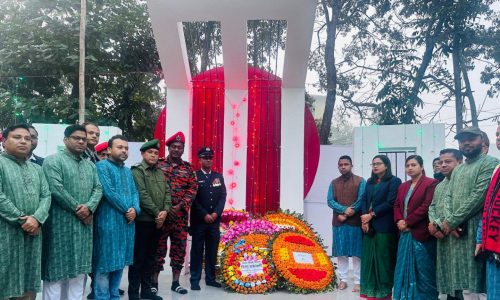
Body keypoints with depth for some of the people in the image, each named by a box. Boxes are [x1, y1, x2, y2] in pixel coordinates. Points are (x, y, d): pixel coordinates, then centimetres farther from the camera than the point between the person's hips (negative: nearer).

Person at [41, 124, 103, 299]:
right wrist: (77, 208, -12)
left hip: (84, 222, 6)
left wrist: (89, 207, -11)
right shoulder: (53, 160, -4)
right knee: (58, 265, -1)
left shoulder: (90, 165, 17)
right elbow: (56, 188, -15)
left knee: (79, 267, 9)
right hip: (61, 222, -6)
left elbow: (98, 189, 7)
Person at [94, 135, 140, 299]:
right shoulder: (102, 166, -6)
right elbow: (109, 192, -16)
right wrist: (126, 210, -10)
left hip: (127, 223, 8)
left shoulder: (127, 171, 18)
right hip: (109, 223, -8)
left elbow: (134, 193, 13)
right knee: (105, 263, -2)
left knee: (119, 262, 14)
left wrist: (135, 209, -7)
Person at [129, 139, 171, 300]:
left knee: (150, 256, 13)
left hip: (158, 221, 7)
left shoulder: (160, 172, 15)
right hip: (142, 220, -7)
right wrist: (157, 213, -15)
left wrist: (165, 211, -8)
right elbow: (142, 195, -15)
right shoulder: (137, 171, -6)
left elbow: (167, 192, 8)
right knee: (138, 257, 0)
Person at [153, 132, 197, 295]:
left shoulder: (188, 168, 9)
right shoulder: (158, 165, 3)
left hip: (181, 215, 3)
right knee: (159, 247, 2)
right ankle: (154, 282, 13)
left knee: (179, 247, 7)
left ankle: (175, 282, 18)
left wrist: (179, 207, -10)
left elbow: (192, 189, 2)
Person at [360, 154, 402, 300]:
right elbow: (364, 200, 9)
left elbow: (390, 203, -11)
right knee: (369, 257, 6)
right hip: (369, 225, 6)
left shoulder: (394, 181, -2)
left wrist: (371, 215, -11)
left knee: (383, 258, -1)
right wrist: (365, 218, -7)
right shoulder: (369, 182, 17)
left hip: (384, 226, -6)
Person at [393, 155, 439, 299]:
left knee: (423, 272, 1)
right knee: (404, 269, 12)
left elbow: (426, 206, -15)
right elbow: (397, 206, 14)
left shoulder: (431, 183, -7)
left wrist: (407, 222, -14)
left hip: (421, 234, -7)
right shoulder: (403, 186, 17)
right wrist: (399, 221, -6)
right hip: (405, 234, 7)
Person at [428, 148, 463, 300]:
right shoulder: (439, 186, 19)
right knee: (445, 272, 13)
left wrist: (438, 224, -13)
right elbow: (432, 207, 19)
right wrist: (433, 224, -2)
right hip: (441, 236, 8)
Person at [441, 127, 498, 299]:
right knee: (464, 283, 10)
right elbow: (449, 197, 13)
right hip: (457, 231, 7)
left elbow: (478, 197, -14)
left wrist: (452, 221, -11)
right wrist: (449, 221, -6)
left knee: (475, 283, -6)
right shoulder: (457, 170, 21)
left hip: (475, 231, -7)